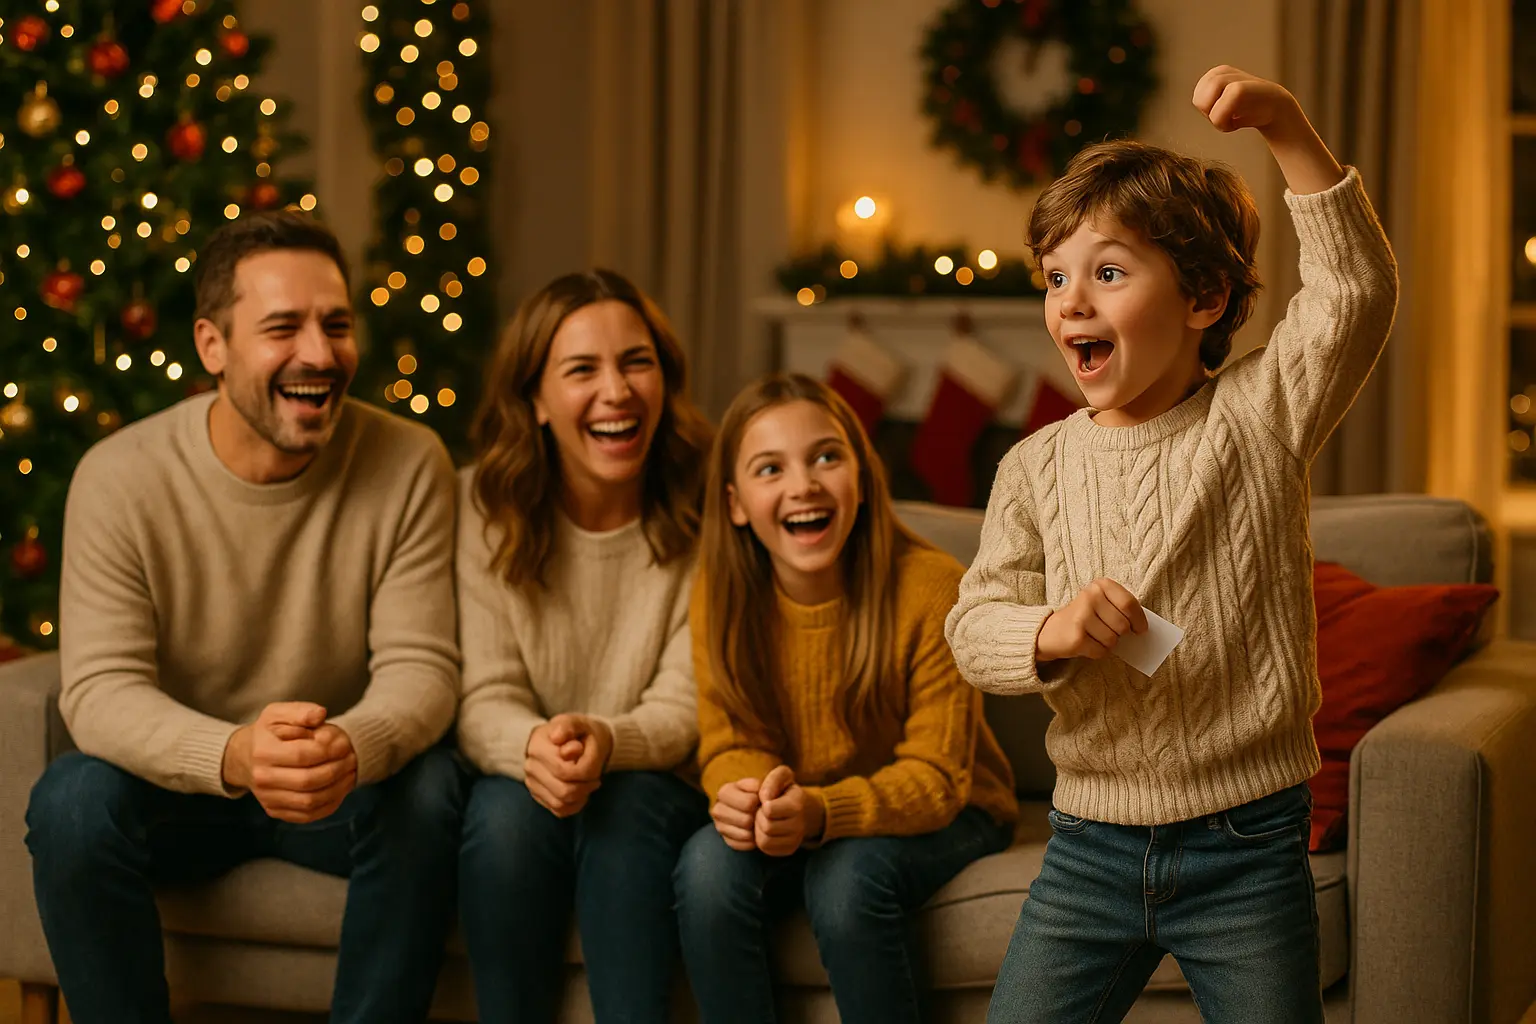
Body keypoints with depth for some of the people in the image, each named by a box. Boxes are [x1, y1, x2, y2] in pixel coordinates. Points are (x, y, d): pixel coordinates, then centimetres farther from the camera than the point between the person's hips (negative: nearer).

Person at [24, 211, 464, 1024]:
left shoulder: (408, 466, -12)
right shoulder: (119, 479, -14)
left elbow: (421, 668, -15)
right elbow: (98, 689, -19)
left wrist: (353, 746, -41)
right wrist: (235, 756, -41)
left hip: (343, 786, 1)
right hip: (177, 777, 0)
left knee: (427, 791, -30)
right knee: (71, 800, -29)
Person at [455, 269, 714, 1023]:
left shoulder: (701, 515, -7)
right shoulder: (488, 510, -4)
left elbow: (684, 708, -10)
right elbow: (483, 698, -9)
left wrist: (605, 741, -33)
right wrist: (533, 746, -33)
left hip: (655, 791, 0)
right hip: (523, 779, 1)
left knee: (626, 805, -32)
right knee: (509, 810, -31)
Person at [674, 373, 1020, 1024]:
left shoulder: (934, 588, -22)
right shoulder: (719, 594, -11)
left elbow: (936, 778, -21)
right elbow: (729, 744, -6)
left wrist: (819, 812, -40)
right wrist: (743, 794, -32)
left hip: (939, 817, -3)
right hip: (789, 823, 3)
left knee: (849, 876, -33)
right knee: (709, 866, -27)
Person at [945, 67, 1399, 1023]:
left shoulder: (1258, 414, -3)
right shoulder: (1037, 466, 2)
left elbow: (1357, 291, -16)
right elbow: (974, 623, -1)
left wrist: (1288, 129, -25)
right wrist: (1049, 631, -24)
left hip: (1246, 846, -2)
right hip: (1091, 846, 2)